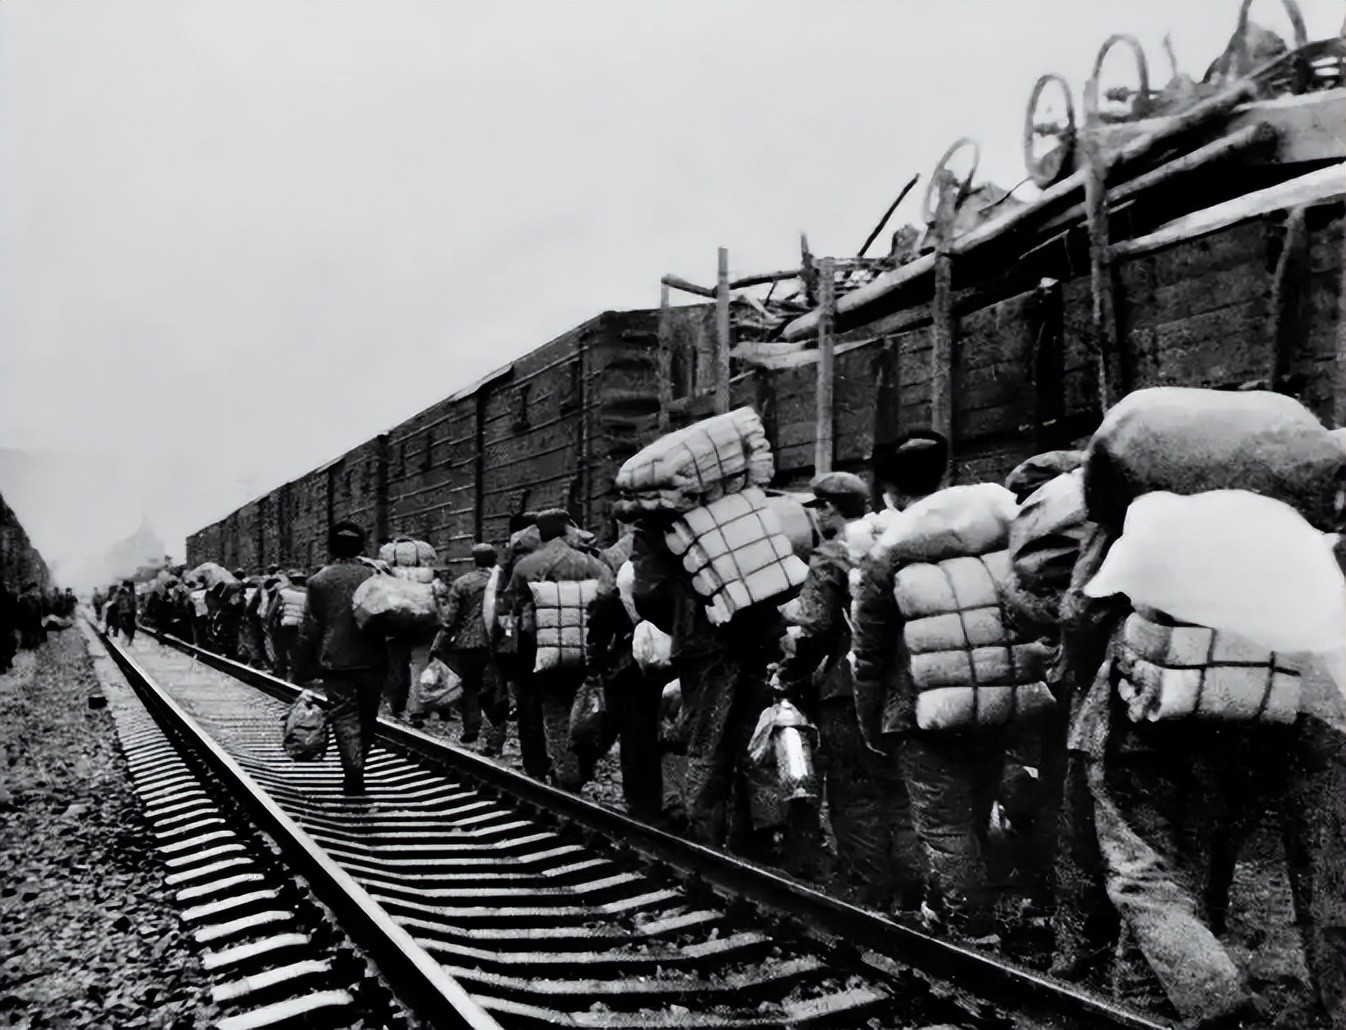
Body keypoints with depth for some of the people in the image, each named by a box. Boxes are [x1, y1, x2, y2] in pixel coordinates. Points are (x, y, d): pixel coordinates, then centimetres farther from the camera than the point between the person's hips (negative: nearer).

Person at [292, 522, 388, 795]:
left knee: (344, 716, 0)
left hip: (335, 660, -2)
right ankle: (357, 768, 27)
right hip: (372, 660, 2)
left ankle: (354, 769, -15)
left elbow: (309, 627, -2)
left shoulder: (319, 580, -3)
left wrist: (302, 669, 5)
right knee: (367, 716, 16)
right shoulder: (375, 575, -1)